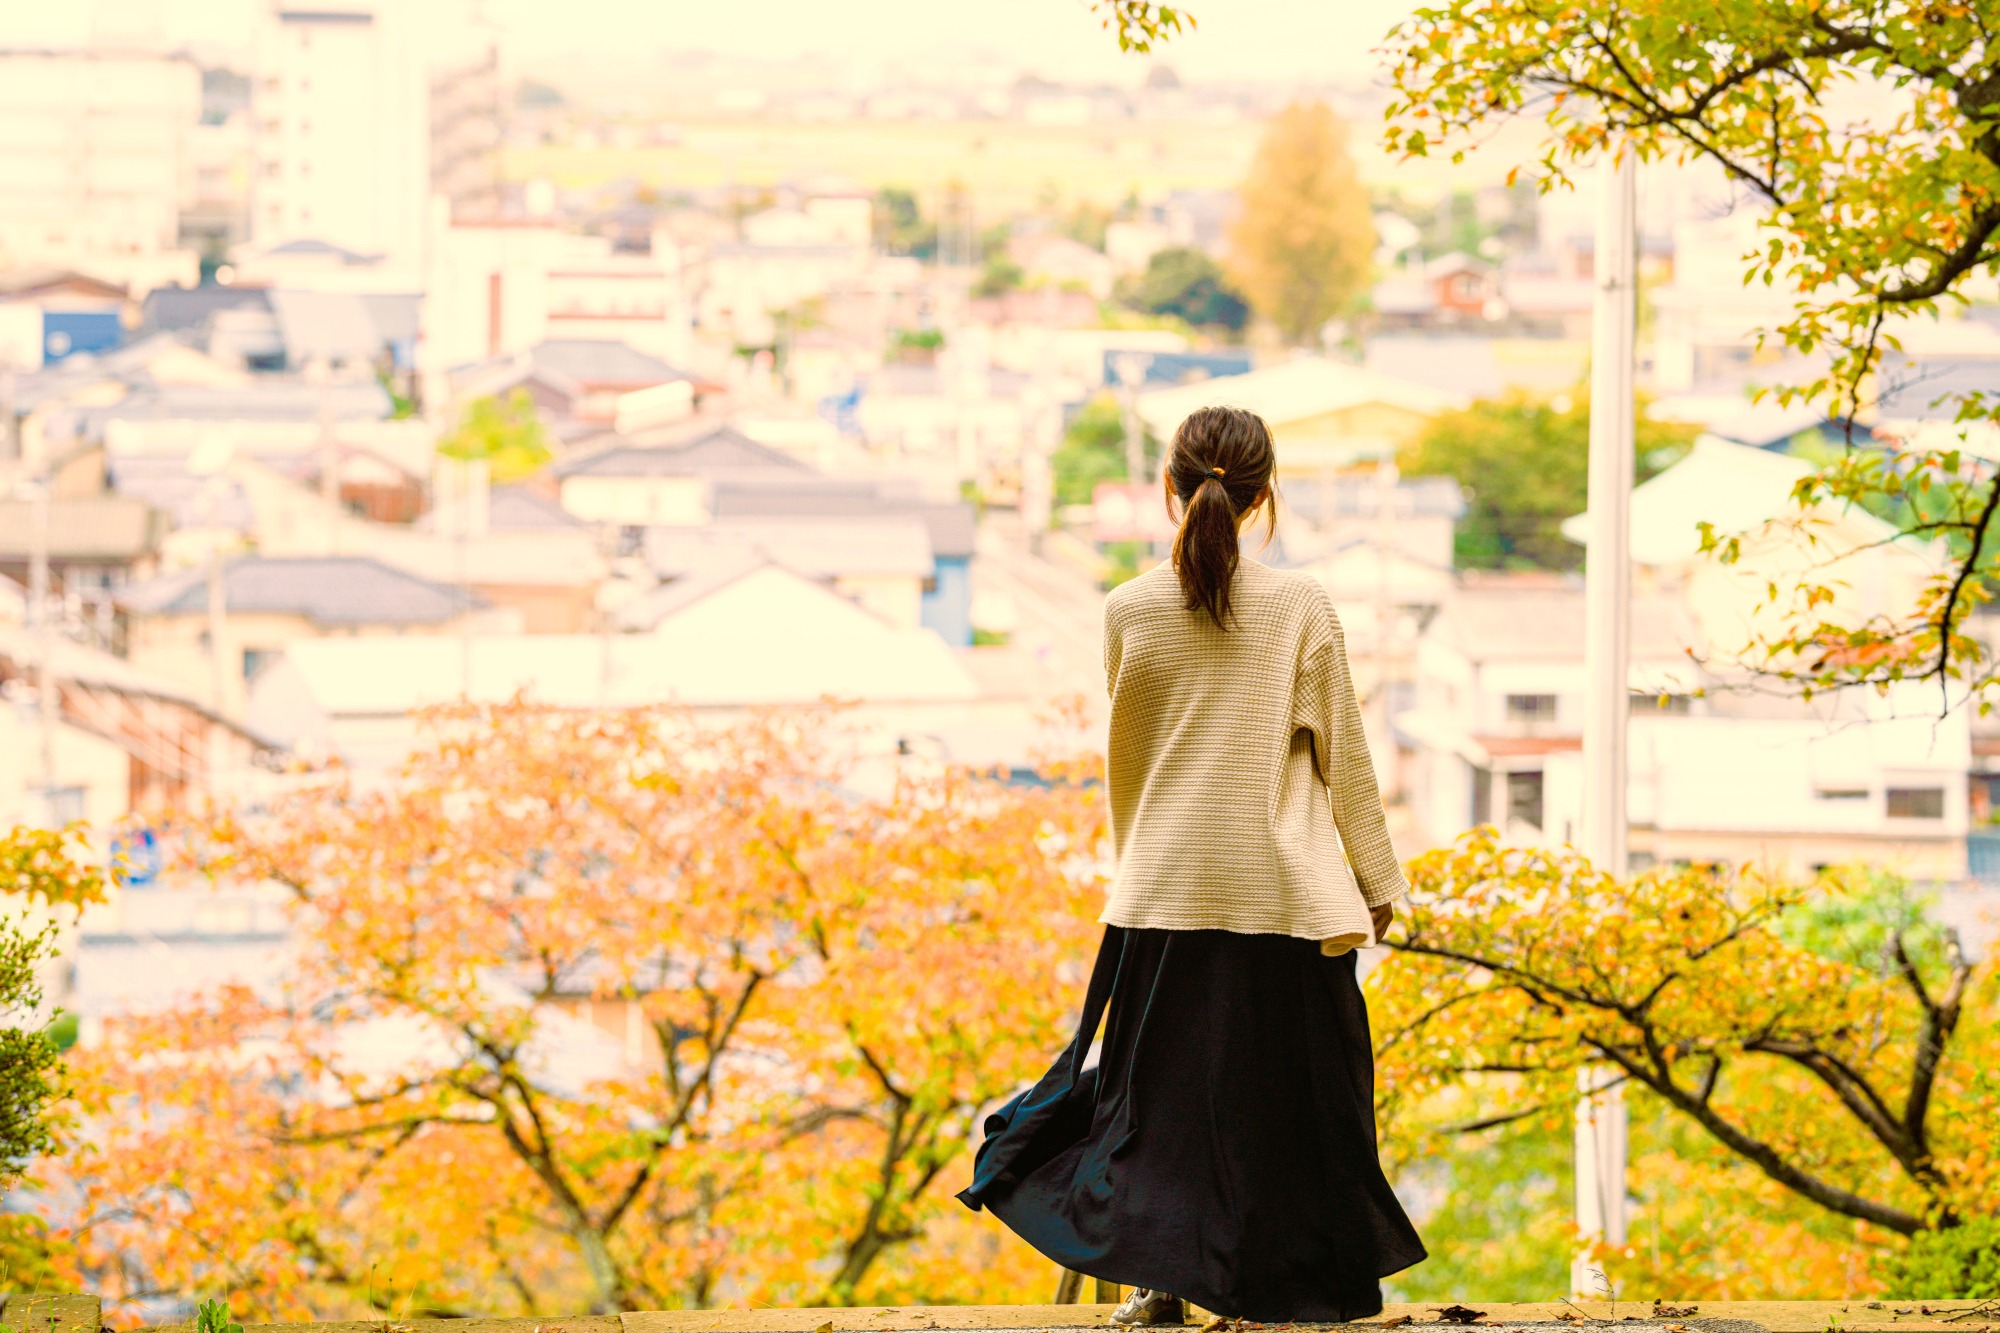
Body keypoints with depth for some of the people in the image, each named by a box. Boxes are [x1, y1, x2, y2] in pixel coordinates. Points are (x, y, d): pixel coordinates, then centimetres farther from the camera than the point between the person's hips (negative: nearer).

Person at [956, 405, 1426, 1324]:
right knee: (1284, 1088, 6)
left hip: (1164, 888, 1)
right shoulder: (1300, 609, -6)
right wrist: (1379, 880, 8)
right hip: (1283, 892, -1)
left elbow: (1123, 757, 9)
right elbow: (1343, 757, -1)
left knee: (1161, 1079, 10)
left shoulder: (1129, 611, -2)